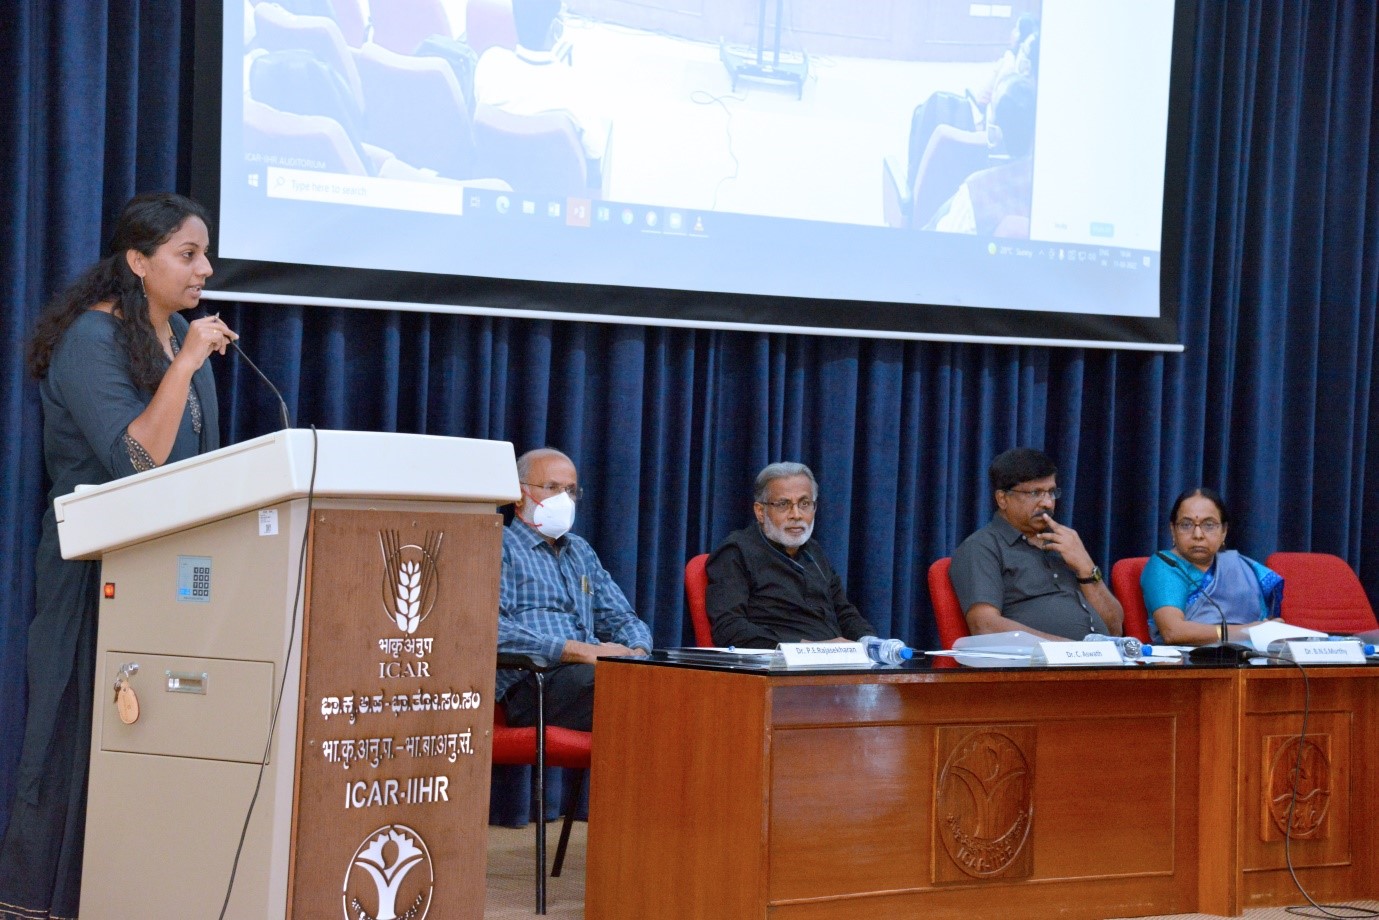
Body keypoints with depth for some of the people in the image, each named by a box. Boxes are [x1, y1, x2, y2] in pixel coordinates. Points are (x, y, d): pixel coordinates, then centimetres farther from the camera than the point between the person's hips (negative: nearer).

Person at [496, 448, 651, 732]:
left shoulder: (581, 551, 32)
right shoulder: (500, 547, 7)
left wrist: (637, 652, 3)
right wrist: (582, 651, -16)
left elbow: (621, 620, 30)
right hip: (531, 684, -7)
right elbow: (492, 629, -10)